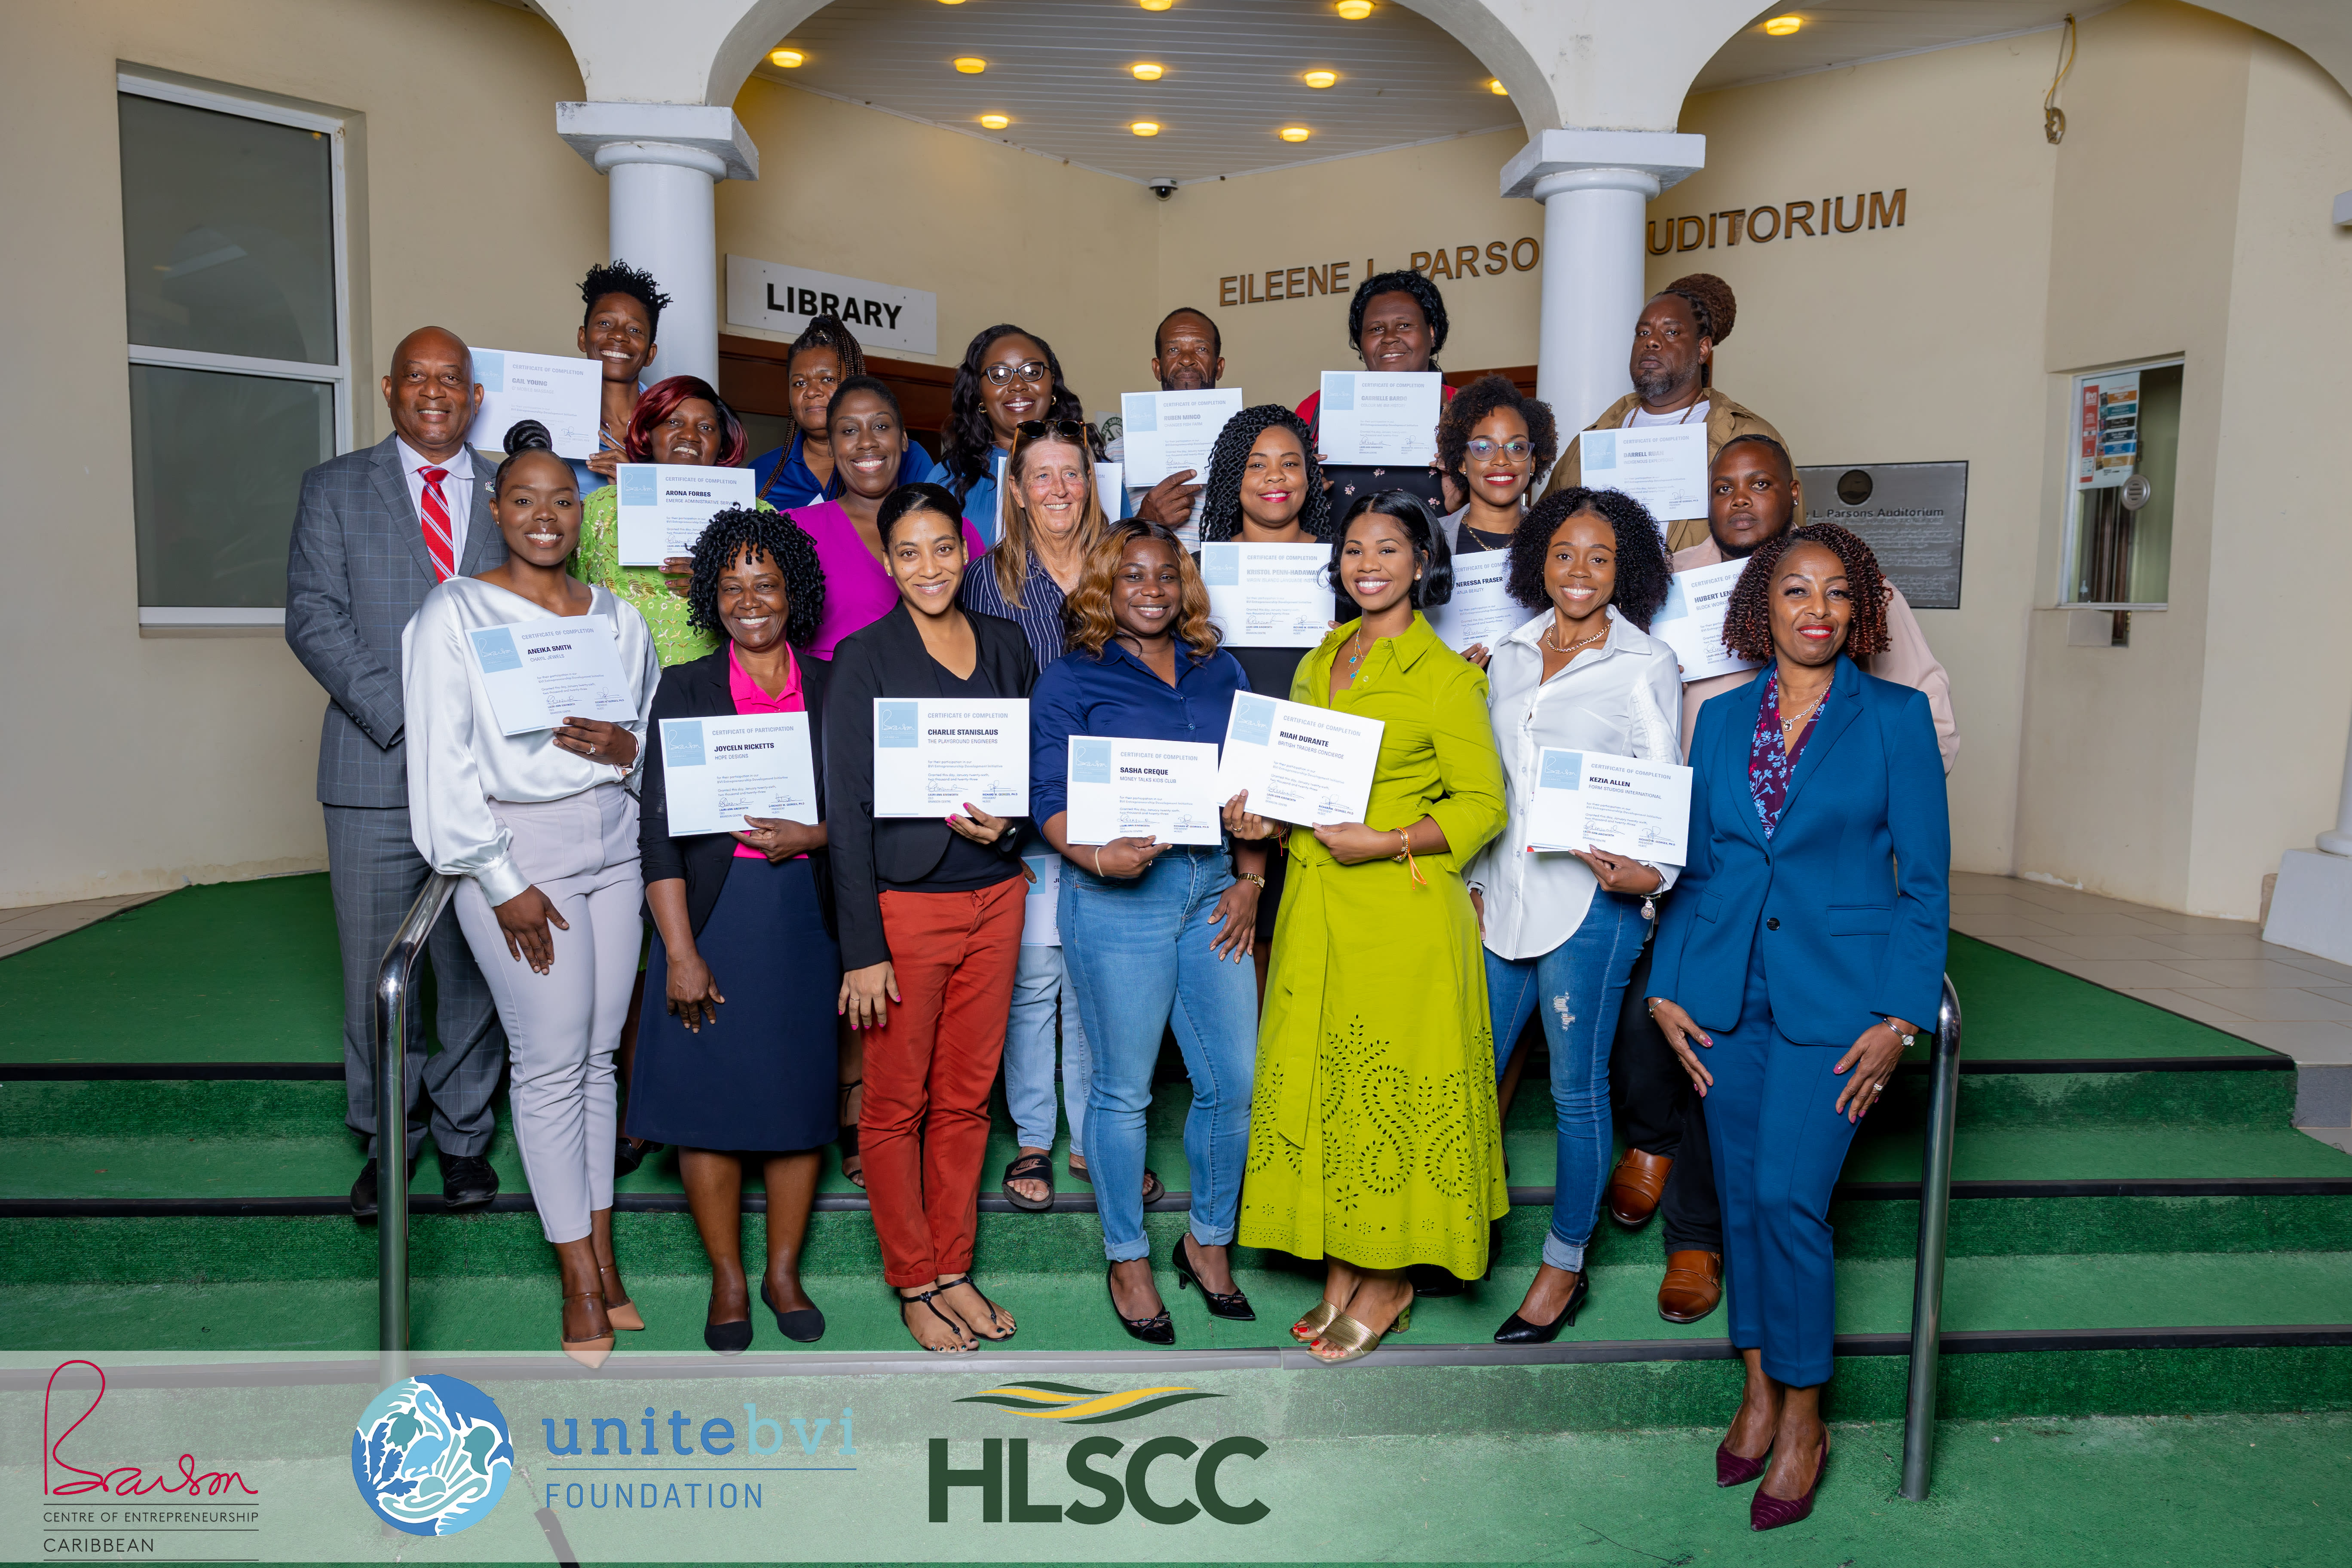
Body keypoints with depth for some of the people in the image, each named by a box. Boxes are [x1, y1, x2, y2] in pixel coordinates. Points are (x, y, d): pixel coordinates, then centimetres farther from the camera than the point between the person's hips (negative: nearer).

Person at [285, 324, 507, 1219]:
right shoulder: (334, 489, 8)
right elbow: (314, 618, -2)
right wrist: (405, 717, -14)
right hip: (376, 769, -1)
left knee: (475, 964, 8)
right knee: (375, 969, 5)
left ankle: (463, 1135, 23)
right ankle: (389, 1137, 23)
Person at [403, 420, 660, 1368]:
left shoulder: (616, 617, 12)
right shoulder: (455, 614, -2)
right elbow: (443, 761, -7)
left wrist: (627, 747, -7)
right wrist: (503, 883, -11)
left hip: (615, 844, 5)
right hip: (519, 848, -4)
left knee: (599, 1052, 8)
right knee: (552, 1060, -3)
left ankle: (599, 1249, 19)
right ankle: (583, 1278, 7)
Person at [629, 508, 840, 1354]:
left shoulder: (830, 689, 6)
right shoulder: (686, 689, 2)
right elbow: (660, 829, -3)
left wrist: (810, 836, -14)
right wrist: (680, 953, -9)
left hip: (806, 916, 1)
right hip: (713, 912, -1)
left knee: (799, 1092, 7)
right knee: (709, 1096, 3)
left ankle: (784, 1271, 24)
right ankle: (728, 1281, 20)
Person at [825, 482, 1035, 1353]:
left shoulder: (1007, 644, 6)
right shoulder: (864, 659, -7)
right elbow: (846, 808, -10)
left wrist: (1009, 821, -8)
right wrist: (861, 949, -13)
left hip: (995, 896, 4)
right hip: (904, 901, -4)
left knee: (967, 1096, 13)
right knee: (895, 1102, 6)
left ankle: (954, 1268, 28)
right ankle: (914, 1281, 23)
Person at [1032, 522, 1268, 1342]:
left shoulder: (1218, 671, 15)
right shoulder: (1071, 681, 2)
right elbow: (1049, 799, -4)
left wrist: (1250, 881, 7)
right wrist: (1101, 858, -22)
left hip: (1214, 888, 4)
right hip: (1117, 897, -4)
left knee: (1234, 1080, 5)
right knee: (1123, 1087, 4)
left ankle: (1209, 1241, 27)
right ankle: (1127, 1259, 23)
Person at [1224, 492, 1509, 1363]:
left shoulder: (1447, 675, -6)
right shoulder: (1317, 663, 13)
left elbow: (1482, 803, -9)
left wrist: (1381, 843, -19)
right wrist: (1263, 811, 1)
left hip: (1403, 912, -6)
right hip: (1315, 905, 6)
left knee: (1391, 1085, 1)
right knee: (1317, 1079, 9)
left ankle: (1389, 1284, 17)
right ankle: (1340, 1270, 24)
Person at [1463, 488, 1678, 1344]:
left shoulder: (1646, 662, -2)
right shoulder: (1512, 654, 12)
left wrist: (1650, 873, -22)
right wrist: (1478, 881, 13)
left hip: (1592, 898, -5)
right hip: (1505, 895, 5)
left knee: (1576, 1089, 5)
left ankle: (1565, 1266, 21)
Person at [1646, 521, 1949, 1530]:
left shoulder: (1896, 717, 0)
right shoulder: (1722, 719, 9)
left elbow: (1924, 879, 0)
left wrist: (1901, 1016, -7)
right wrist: (1666, 988, 4)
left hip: (1835, 993, -3)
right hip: (1727, 993, 4)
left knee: (1789, 1196, -8)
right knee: (1741, 1198, 9)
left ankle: (1802, 1421, 11)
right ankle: (1759, 1390, 27)